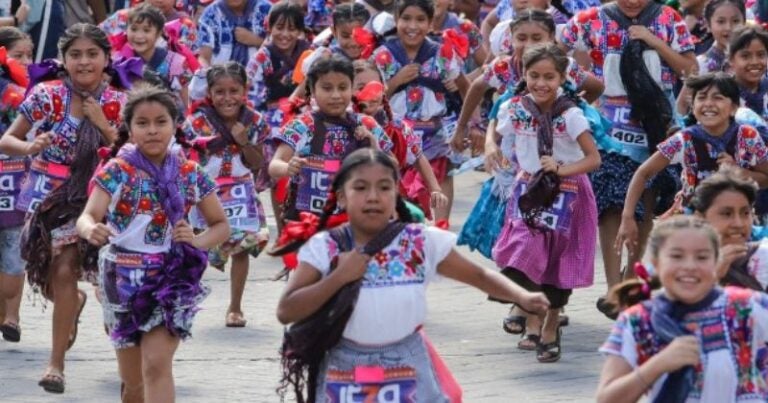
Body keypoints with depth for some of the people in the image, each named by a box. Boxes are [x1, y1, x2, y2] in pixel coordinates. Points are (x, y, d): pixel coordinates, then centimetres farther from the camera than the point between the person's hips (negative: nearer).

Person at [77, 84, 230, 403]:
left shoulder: (190, 174, -1)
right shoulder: (117, 171, -8)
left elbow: (221, 226, 7)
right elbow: (87, 216, -20)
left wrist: (197, 242, -15)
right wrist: (91, 230, -45)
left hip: (172, 278, 0)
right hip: (124, 279, 0)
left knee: (157, 364, -19)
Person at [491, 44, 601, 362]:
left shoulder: (569, 115, -16)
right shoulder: (514, 109, -5)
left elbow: (594, 159, -15)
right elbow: (496, 134, 16)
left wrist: (561, 169, -25)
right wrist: (491, 150, -1)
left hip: (565, 194, -3)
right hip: (529, 190, 3)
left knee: (558, 262, 5)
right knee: (525, 257, -9)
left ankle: (550, 329, 21)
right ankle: (532, 323, 8)